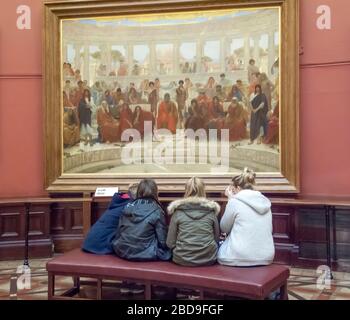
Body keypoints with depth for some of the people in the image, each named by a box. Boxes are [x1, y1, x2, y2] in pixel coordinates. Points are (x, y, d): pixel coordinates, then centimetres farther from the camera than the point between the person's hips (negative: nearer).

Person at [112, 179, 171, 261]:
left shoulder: (128, 207, 3)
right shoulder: (156, 211, -10)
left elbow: (118, 232, 8)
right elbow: (162, 240, -7)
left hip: (122, 252, 6)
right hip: (145, 255, -5)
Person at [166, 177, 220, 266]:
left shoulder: (178, 212, -3)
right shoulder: (211, 211, 1)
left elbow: (170, 243, -2)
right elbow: (216, 238, 5)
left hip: (182, 260, 0)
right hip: (208, 260, 0)